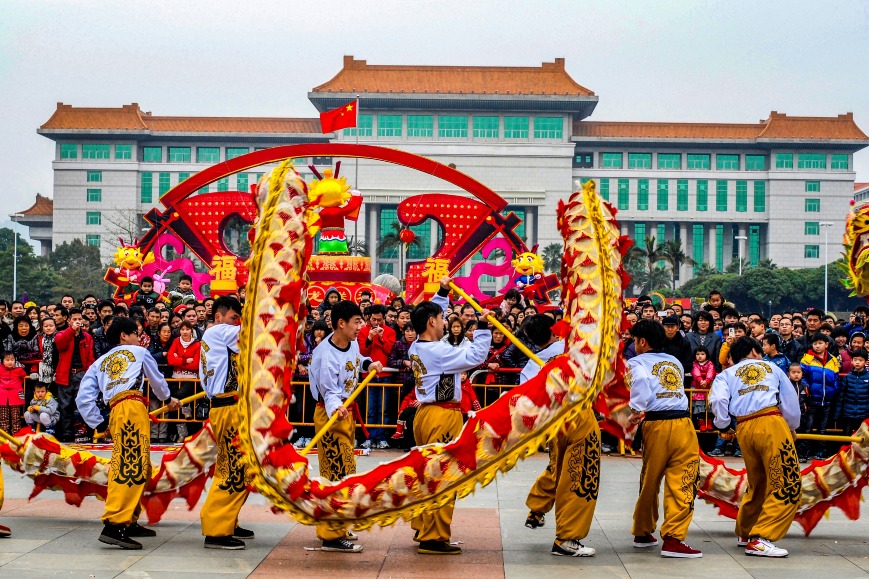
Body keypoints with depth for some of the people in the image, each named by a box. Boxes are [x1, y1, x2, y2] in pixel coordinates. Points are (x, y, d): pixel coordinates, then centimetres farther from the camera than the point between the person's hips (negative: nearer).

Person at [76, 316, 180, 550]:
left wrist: (98, 423, 18)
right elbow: (157, 379, 35)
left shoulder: (99, 364, 28)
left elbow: (83, 398, 14)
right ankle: (113, 525, -28)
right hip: (133, 408, -6)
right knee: (132, 465, -16)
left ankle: (129, 521, 21)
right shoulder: (139, 352, 21)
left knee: (140, 468, 17)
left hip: (115, 412, 6)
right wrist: (168, 398, 53)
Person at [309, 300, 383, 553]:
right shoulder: (327, 355, -23)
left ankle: (335, 527, 27)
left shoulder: (352, 343, 1)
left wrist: (369, 363, 6)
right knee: (340, 472, -12)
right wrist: (336, 409, -40)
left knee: (336, 473, 17)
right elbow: (330, 392, -23)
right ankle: (332, 536, -9)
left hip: (346, 411, 9)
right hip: (330, 415, -9)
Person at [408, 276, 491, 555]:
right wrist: (483, 327, -16)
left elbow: (429, 314, 25)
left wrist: (443, 293, 27)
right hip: (443, 417, -10)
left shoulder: (416, 348, 9)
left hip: (425, 414, 10)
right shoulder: (438, 351, -18)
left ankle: (422, 529, 26)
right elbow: (474, 356, -23)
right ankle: (434, 539, -2)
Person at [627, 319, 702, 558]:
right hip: (684, 424, 2)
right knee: (682, 484, -2)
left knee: (649, 483, 14)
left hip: (656, 425, -2)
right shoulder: (675, 362, 23)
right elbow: (677, 391, 18)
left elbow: (640, 380, -14)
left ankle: (643, 533, 30)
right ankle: (673, 539, -11)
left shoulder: (637, 362, 6)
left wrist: (637, 410, -6)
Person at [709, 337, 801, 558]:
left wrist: (723, 425, 17)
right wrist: (792, 427, 38)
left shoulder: (727, 374, 19)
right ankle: (760, 540, -11)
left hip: (744, 429, 3)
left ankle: (744, 532, 34)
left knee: (757, 483, 23)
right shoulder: (771, 367, 22)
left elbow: (717, 400, 0)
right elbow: (791, 399, 21)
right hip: (772, 423, -3)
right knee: (786, 485, -1)